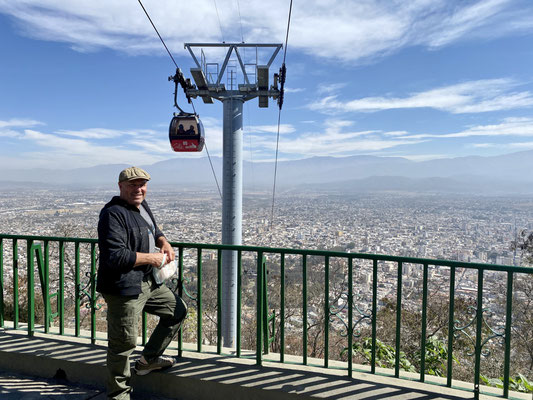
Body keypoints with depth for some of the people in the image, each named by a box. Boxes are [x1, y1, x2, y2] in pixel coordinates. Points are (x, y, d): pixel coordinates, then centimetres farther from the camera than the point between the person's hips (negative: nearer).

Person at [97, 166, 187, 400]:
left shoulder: (142, 206, 10)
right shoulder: (113, 214, -19)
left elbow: (153, 231, 28)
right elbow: (115, 256, -28)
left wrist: (164, 242, 5)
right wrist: (152, 258, -18)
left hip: (148, 283, 10)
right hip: (123, 288, -9)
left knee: (177, 310, 20)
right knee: (123, 342, 1)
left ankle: (148, 359, 34)